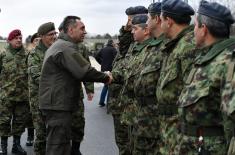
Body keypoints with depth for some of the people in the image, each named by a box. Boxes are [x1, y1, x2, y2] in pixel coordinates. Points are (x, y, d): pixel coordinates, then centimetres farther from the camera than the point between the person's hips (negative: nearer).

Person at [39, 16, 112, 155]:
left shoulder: (59, 45, 17)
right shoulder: (66, 47, -17)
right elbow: (85, 71, -23)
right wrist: (106, 78, -8)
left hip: (57, 103, 11)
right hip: (58, 105, -11)